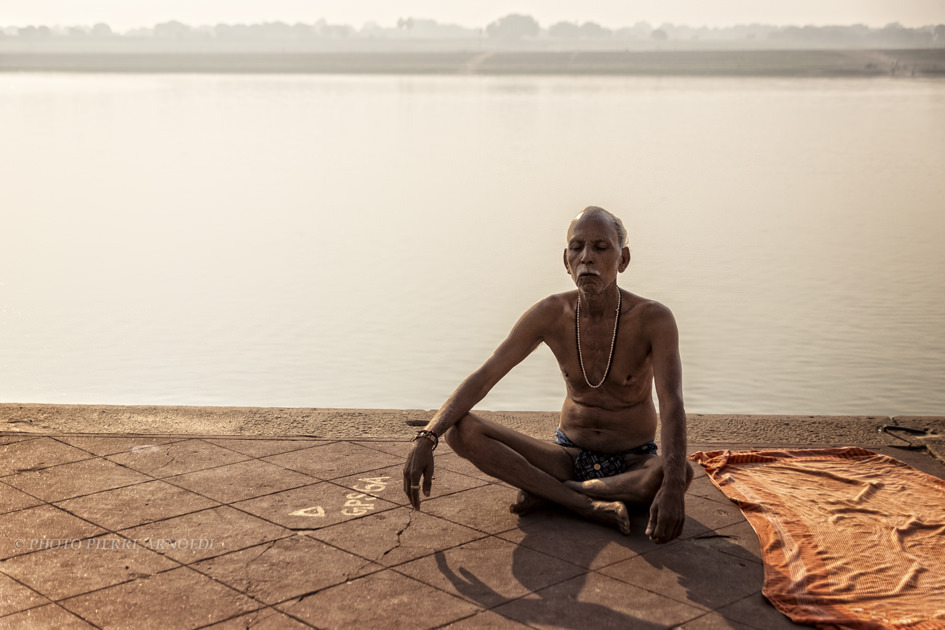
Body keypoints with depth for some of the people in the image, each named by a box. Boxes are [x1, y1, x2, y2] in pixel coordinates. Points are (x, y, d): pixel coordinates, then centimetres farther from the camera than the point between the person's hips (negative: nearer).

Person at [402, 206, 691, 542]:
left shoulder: (654, 318, -18)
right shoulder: (551, 313, -9)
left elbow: (672, 406, -31)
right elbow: (483, 377, -12)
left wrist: (672, 485, -49)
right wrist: (426, 439, -27)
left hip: (633, 464, -2)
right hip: (569, 457, 2)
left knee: (682, 473, -39)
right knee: (460, 431, -20)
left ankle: (549, 492, -20)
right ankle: (589, 505, -25)